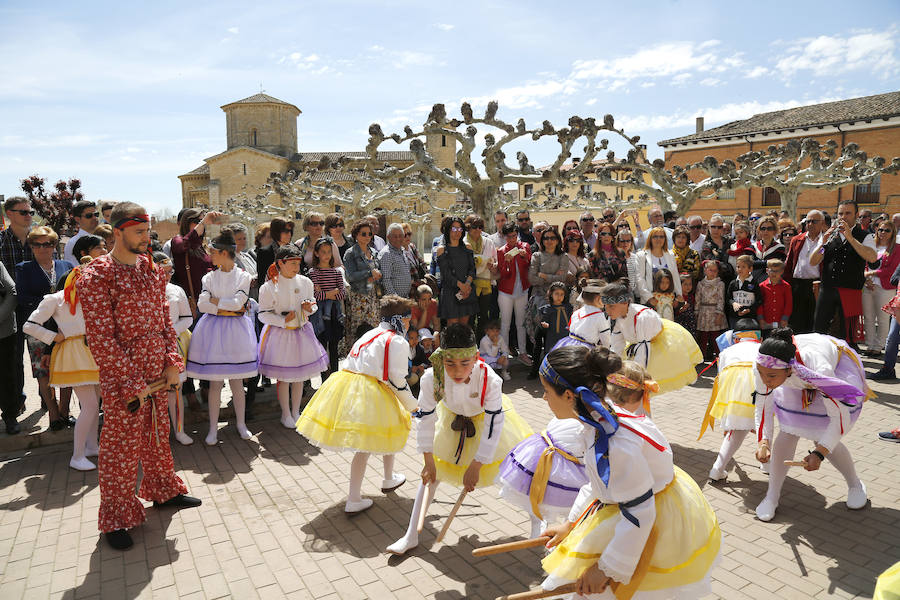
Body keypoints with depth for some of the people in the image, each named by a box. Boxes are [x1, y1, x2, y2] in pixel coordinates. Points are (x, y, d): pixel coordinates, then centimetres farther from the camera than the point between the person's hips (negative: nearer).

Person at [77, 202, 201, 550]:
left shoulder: (151, 268, 7)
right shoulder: (96, 276, -15)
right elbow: (100, 338, -17)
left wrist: (172, 362, 0)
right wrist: (133, 383, -17)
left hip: (157, 372, 6)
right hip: (122, 378, -6)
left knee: (158, 435, 20)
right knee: (120, 447, 6)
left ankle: (162, 491, 40)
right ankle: (116, 518, 23)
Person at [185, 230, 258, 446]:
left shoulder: (244, 276, 0)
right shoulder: (209, 277, 6)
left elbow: (238, 302, -12)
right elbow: (202, 305, -5)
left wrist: (214, 301, -5)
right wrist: (227, 308, -11)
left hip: (235, 331, -1)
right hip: (213, 330, 2)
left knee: (237, 381, 6)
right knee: (215, 382, 3)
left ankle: (241, 424, 21)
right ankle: (213, 428, 14)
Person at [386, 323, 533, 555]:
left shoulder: (489, 379, -39)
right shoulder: (432, 378, -34)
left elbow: (494, 424, -28)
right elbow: (425, 418, -19)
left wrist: (476, 466, -25)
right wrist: (428, 462, -15)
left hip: (486, 419, -2)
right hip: (451, 420, 2)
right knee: (432, 473, 5)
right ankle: (411, 536, 18)